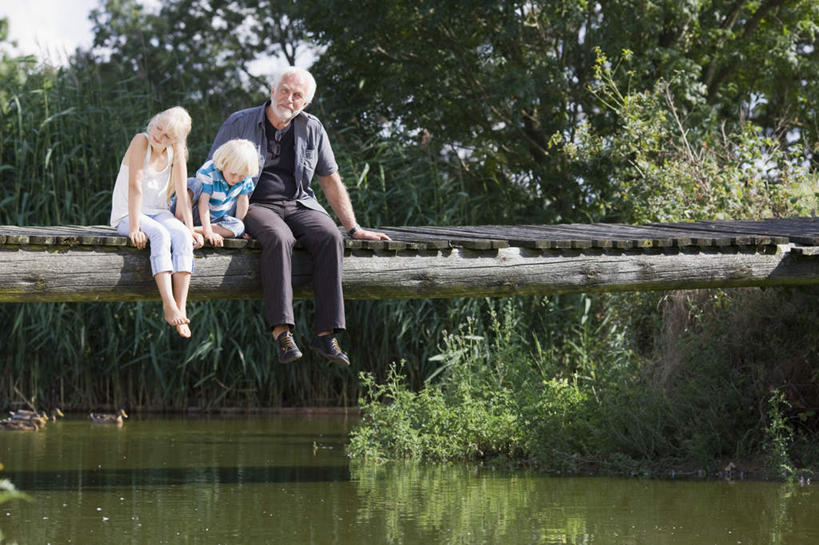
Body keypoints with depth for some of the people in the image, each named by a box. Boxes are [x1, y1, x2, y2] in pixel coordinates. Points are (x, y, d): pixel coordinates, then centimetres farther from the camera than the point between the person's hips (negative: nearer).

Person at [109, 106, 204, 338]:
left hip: (158, 213, 4)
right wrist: (134, 228, -27)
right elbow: (135, 186, -22)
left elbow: (182, 191, -1)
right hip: (127, 214, -4)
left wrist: (190, 228, -9)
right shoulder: (141, 141, -16)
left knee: (182, 237, -27)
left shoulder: (176, 151, -2)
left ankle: (181, 307, -34)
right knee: (160, 235, -34)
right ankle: (169, 305, -42)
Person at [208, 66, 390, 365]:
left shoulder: (312, 129, 11)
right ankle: (281, 331, -42)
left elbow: (331, 181, 17)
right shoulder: (240, 123, 3)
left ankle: (325, 332, -33)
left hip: (299, 205, 3)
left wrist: (353, 228, 13)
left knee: (330, 236, -29)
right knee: (279, 238, -38)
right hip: (254, 205, -3)